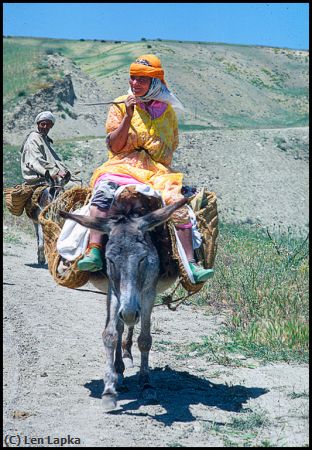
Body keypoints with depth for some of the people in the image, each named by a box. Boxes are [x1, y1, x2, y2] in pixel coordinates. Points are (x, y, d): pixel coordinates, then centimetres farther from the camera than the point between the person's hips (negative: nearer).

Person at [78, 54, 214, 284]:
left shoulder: (167, 110, 13)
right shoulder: (120, 105, 7)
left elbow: (172, 145, 23)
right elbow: (115, 146, -1)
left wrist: (163, 163, 2)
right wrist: (128, 116, -12)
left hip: (158, 171, 2)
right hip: (122, 166, -2)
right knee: (104, 190, -33)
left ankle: (191, 264, -25)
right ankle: (94, 252, -44)